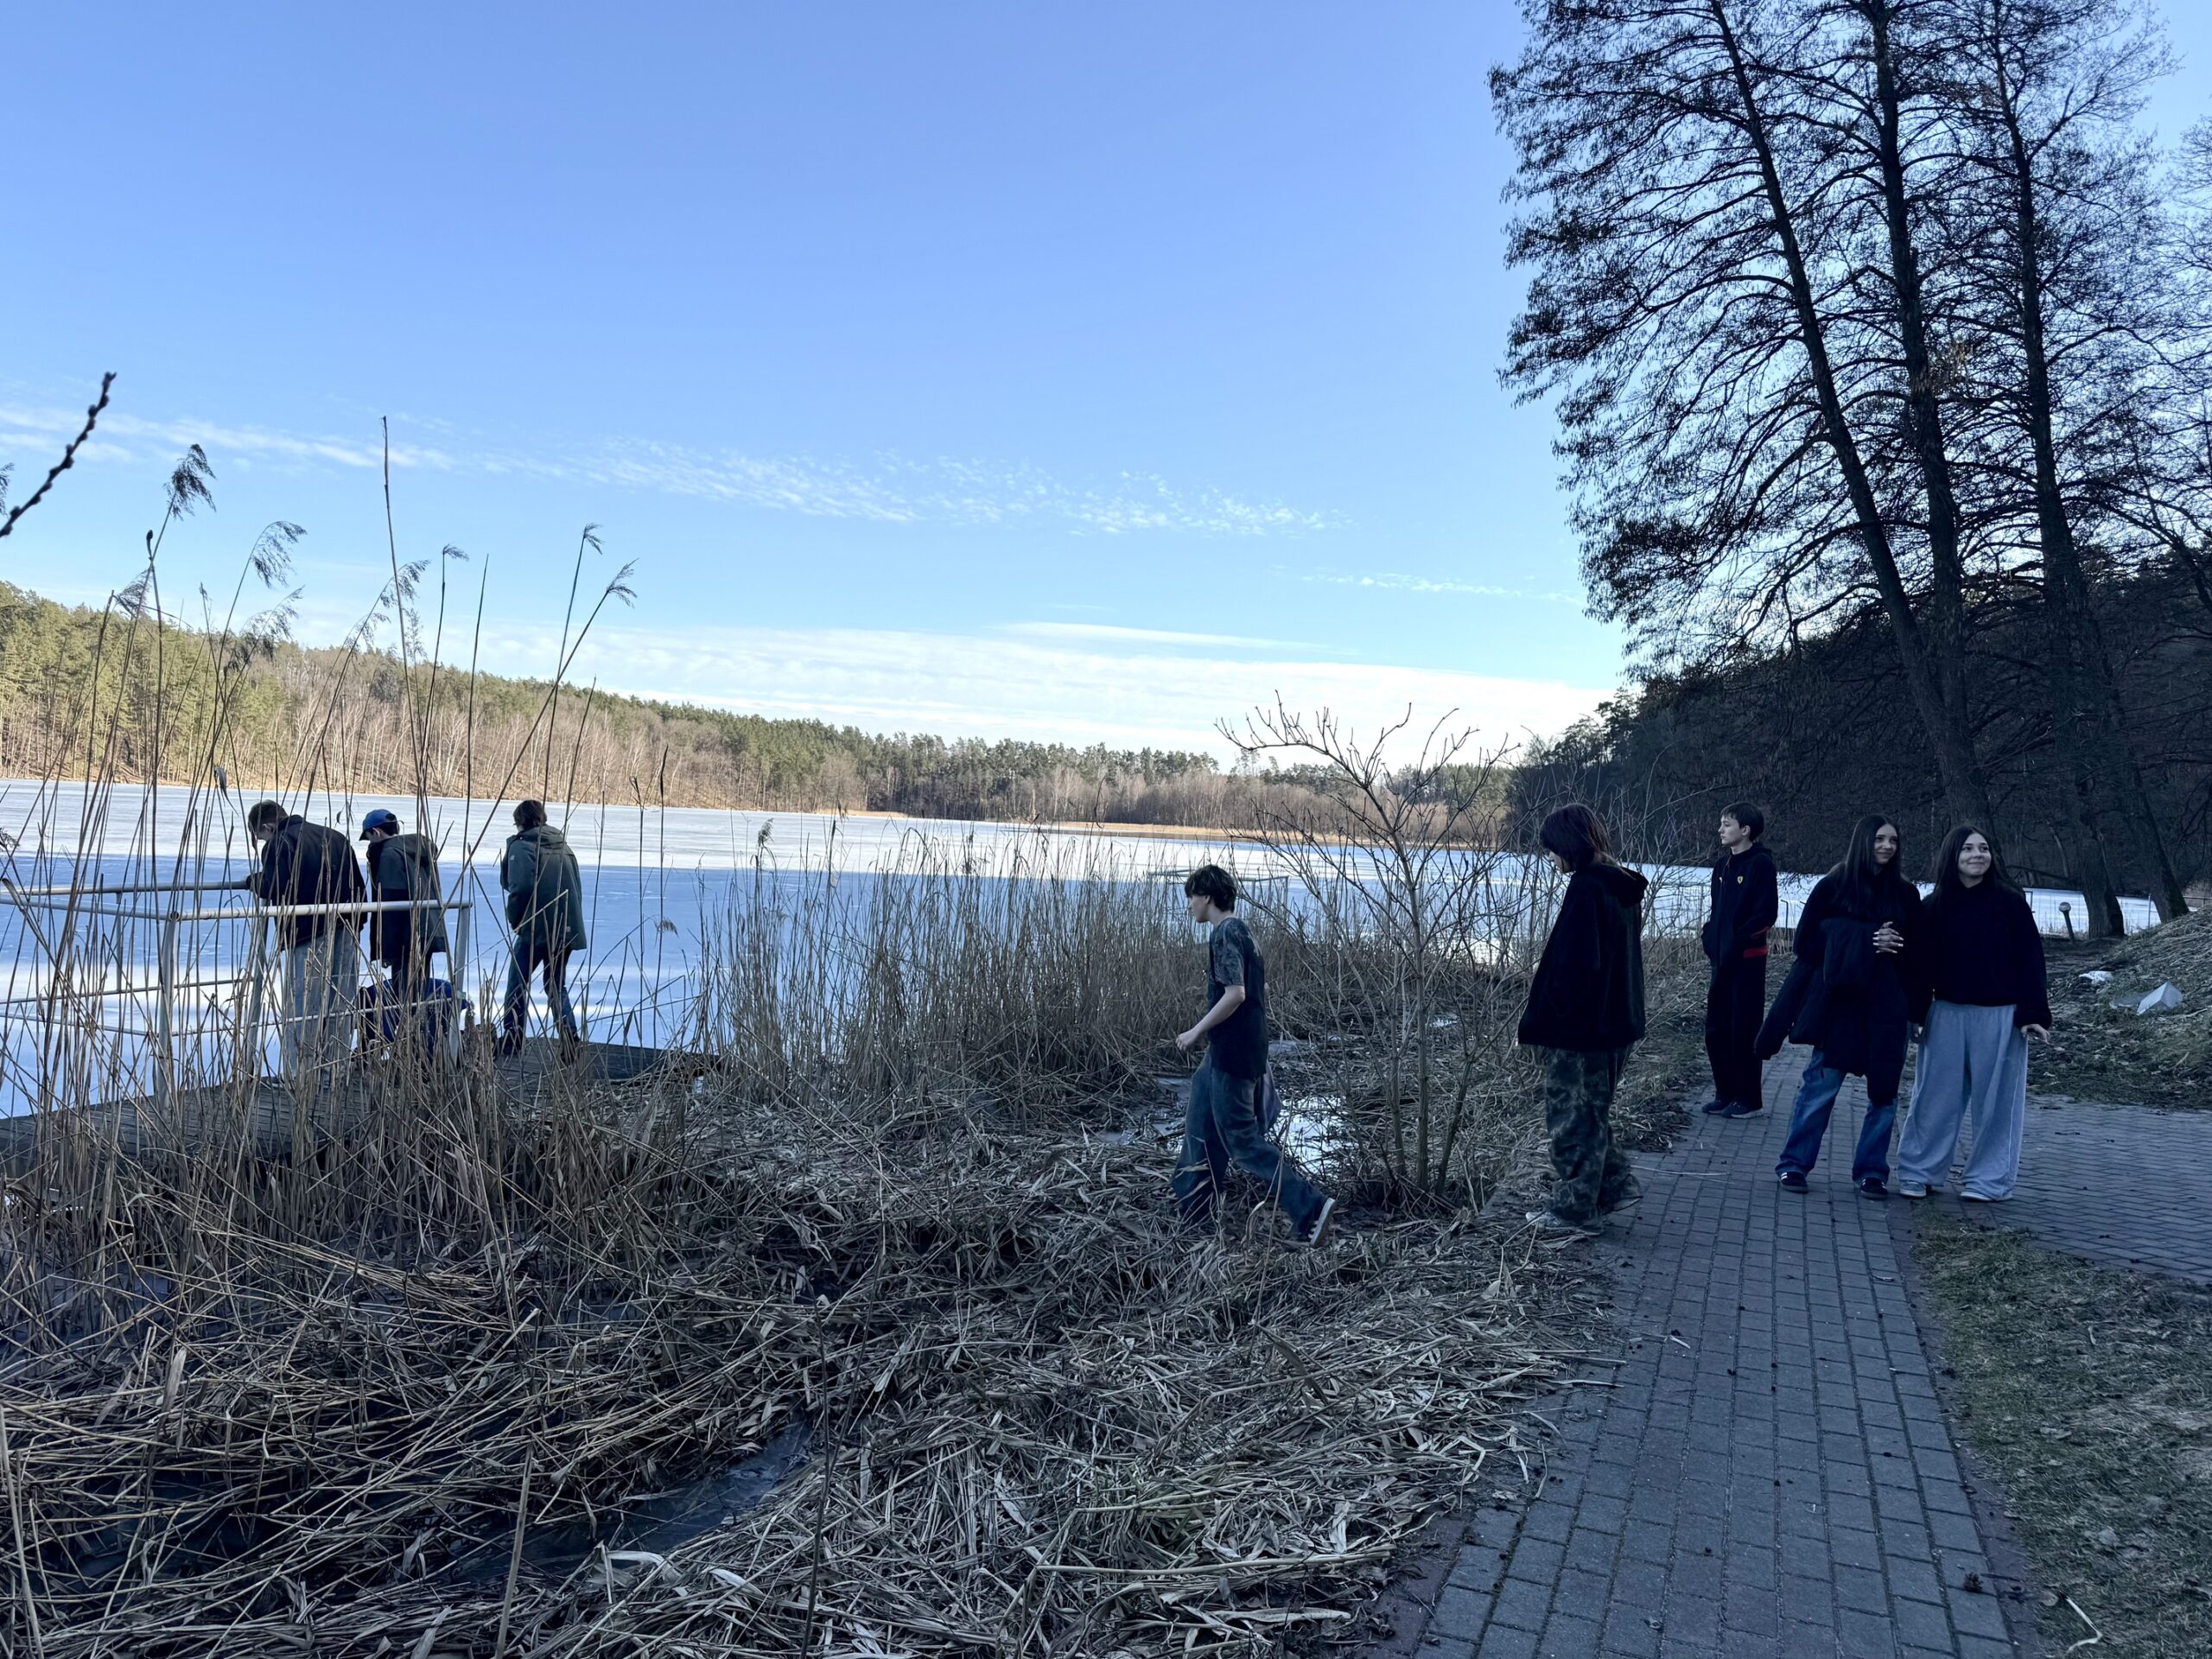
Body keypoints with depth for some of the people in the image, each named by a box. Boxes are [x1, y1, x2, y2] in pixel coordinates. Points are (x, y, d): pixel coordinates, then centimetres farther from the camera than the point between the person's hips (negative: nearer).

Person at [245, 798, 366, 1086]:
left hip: (306, 940, -6)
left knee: (298, 1013, 1)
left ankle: (300, 1080, 1)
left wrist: (254, 882, 3)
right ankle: (334, 1075, 15)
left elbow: (275, 890, -18)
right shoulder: (336, 838, 15)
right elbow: (359, 890, 13)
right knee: (340, 1009, 10)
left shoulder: (278, 845, -4)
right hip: (346, 936, 6)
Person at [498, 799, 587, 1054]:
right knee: (557, 985, 15)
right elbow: (577, 887, 13)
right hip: (568, 929, 6)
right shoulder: (563, 846, 14)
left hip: (536, 928, -6)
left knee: (517, 981, 10)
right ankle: (571, 1038, 2)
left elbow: (520, 888, -18)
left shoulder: (521, 846, -6)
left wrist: (514, 921, -5)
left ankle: (512, 1037, 12)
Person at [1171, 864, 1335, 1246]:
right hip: (1247, 1050, 10)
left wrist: (1196, 1032, -17)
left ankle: (1311, 1208, -8)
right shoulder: (1243, 931, 14)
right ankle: (1193, 1216, 27)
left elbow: (1235, 993, -25)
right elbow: (1260, 992, 20)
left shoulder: (1225, 935, -15)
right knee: (1202, 1132, 17)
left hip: (1231, 1056, -10)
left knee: (1242, 1139, -5)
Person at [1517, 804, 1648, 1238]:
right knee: (1592, 1111, 23)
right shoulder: (1622, 886, 8)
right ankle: (1615, 1184, 28)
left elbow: (1573, 963, -23)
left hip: (1580, 1027, -9)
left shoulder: (1586, 887, -20)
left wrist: (1542, 1019, -15)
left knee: (1572, 1116, 4)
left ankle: (1575, 1211, 14)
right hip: (1616, 1022, 9)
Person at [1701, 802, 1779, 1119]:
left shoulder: (1761, 863, -10)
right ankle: (1725, 1093, 19)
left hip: (1747, 959, -7)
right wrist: (1712, 938, 5)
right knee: (1716, 1028, 9)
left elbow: (1767, 913, -15)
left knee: (1744, 1030, -2)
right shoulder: (1723, 864, 12)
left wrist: (1737, 941, -16)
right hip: (1721, 958, 7)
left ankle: (1750, 1099, 8)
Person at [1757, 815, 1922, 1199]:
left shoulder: (1906, 894, 8)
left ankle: (1871, 1172, 18)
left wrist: (1895, 948, -11)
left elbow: (1918, 953, 11)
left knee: (1884, 1093, 6)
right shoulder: (1833, 886, -1)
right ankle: (1794, 1164, 10)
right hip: (1839, 1001, -3)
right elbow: (1807, 941, -5)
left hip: (1888, 1006, 3)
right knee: (1819, 1087, -1)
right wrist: (1863, 943, -14)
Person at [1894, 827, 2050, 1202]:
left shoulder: (2011, 902, -2)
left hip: (1999, 1016, -2)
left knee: (1995, 1100, 5)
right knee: (1937, 1096, 5)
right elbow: (1924, 963, 6)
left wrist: (2033, 1013, -9)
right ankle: (1917, 1173, 12)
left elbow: (2030, 958, -3)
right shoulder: (1936, 906, 4)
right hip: (1946, 1013, 2)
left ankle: (1989, 1180, 16)